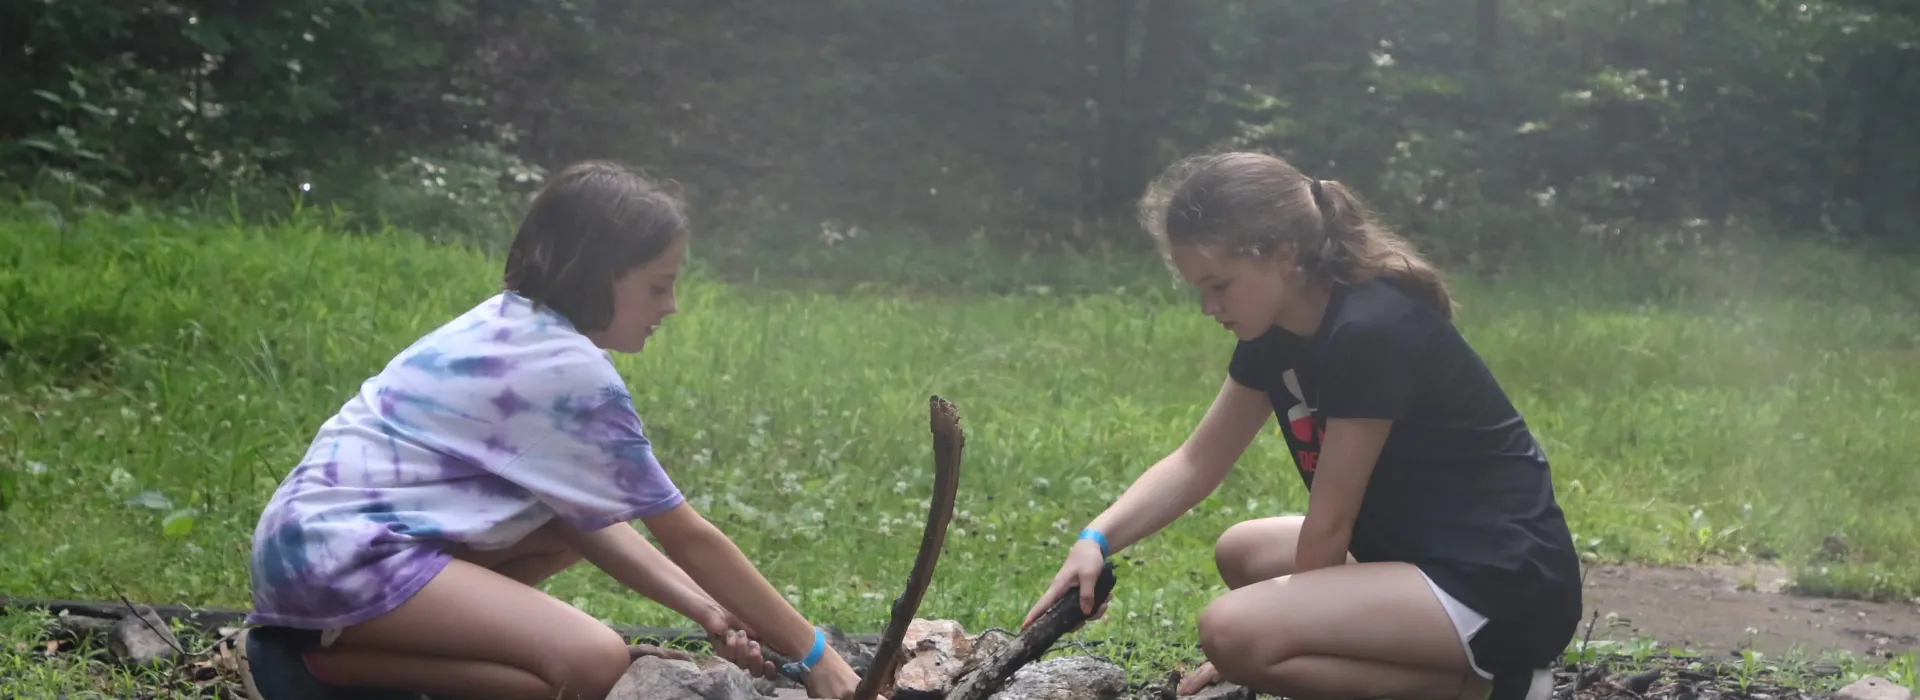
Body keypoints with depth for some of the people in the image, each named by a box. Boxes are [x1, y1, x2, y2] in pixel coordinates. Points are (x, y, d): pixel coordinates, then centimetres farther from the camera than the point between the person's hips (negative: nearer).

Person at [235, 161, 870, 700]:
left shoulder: (515, 324, 13)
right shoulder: (574, 373, -14)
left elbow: (586, 522, 13)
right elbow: (687, 537, -9)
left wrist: (703, 609, 6)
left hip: (329, 522, 10)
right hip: (342, 551, -10)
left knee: (576, 519, 21)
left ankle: (361, 638, 8)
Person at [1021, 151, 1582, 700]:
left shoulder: (1370, 333, -23)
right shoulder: (1277, 331, 5)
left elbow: (1330, 522, -16)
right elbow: (1197, 463, 12)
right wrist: (1096, 541, -4)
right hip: (1425, 555, 10)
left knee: (1233, 632, -23)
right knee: (1243, 553, 24)